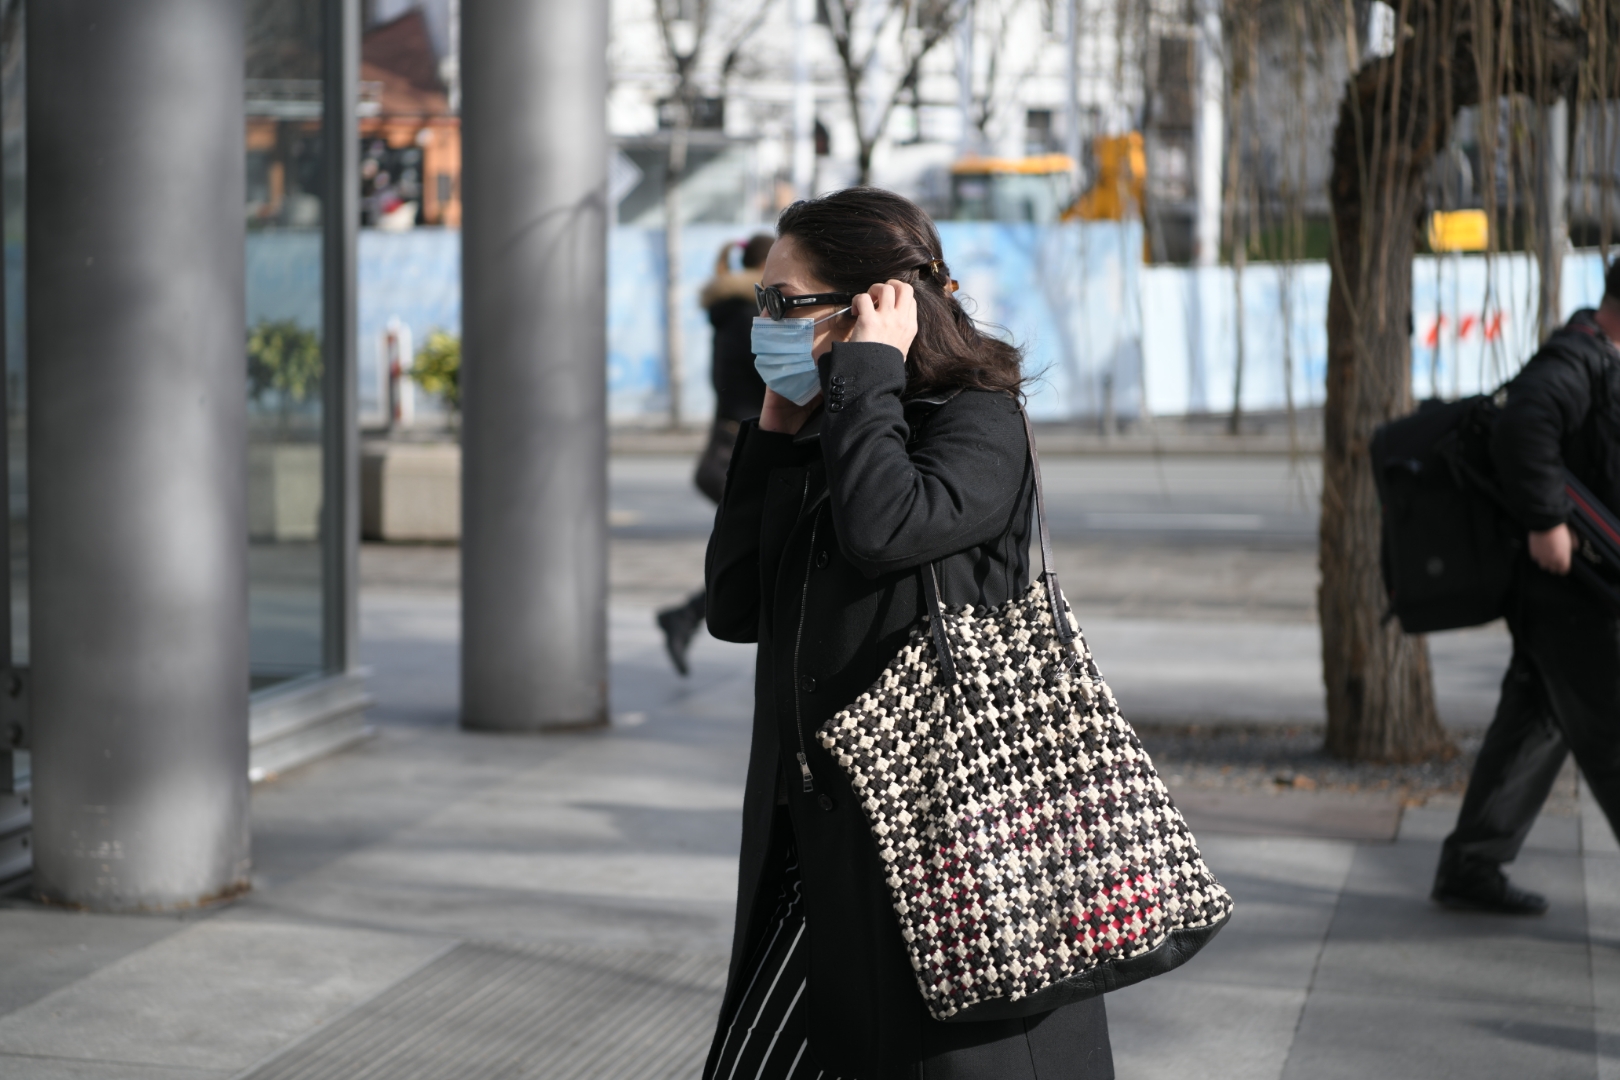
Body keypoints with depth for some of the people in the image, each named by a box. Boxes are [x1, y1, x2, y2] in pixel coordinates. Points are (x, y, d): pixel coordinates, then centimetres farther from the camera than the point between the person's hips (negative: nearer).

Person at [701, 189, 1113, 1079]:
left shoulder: (980, 422, -8)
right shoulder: (818, 442, 13)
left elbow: (885, 529, -28)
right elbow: (733, 609, 11)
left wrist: (868, 372, -14)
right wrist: (773, 433, 7)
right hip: (816, 840, 8)